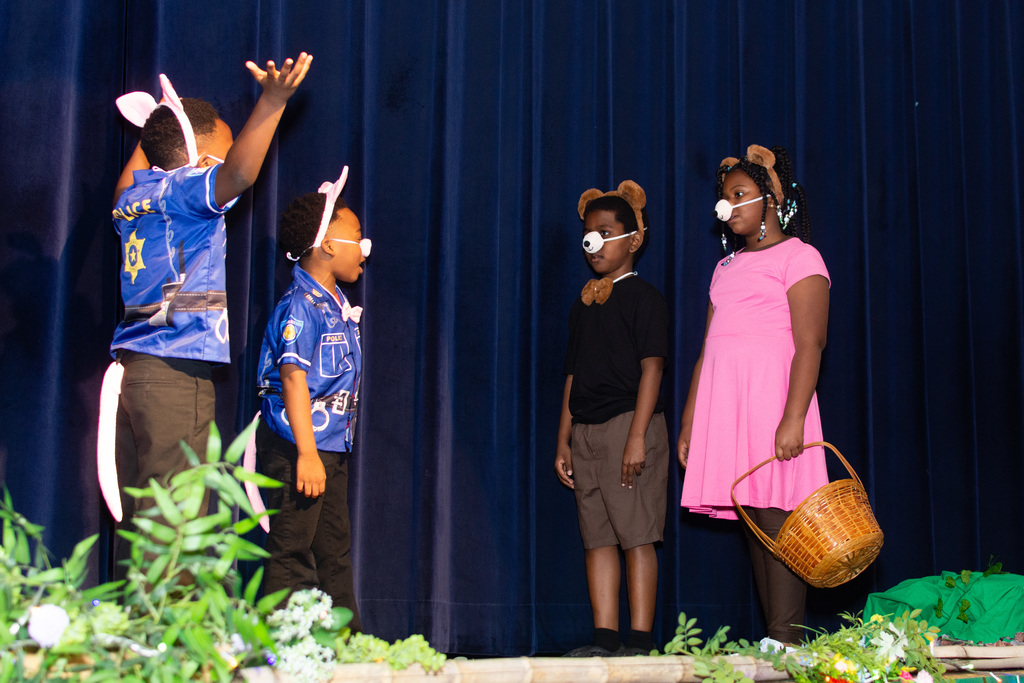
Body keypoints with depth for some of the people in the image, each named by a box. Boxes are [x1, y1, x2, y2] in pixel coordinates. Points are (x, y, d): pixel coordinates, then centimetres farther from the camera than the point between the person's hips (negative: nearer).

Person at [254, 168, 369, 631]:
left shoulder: (336, 303, 14)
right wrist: (307, 454, -24)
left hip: (330, 448, 10)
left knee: (335, 555, 14)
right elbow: (293, 379, -20)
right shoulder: (300, 306, -14)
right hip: (298, 449, -9)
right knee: (292, 556, -5)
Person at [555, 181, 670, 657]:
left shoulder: (643, 298, -1)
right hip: (585, 432, 7)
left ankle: (639, 641, -4)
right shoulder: (582, 305, 18)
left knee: (635, 537, -6)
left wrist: (637, 436, -17)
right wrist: (564, 441, 13)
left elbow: (651, 367, -9)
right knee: (597, 538, 5)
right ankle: (605, 638, 8)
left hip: (628, 423, -7)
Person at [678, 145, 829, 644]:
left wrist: (793, 419, -21)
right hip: (724, 407, 7)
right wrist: (688, 422, 14)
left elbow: (809, 345, -10)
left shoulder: (798, 257, 1)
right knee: (752, 526, 3)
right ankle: (772, 643, 4)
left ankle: (786, 643, -12)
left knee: (775, 519, -12)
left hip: (772, 399, -7)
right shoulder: (727, 268, 22)